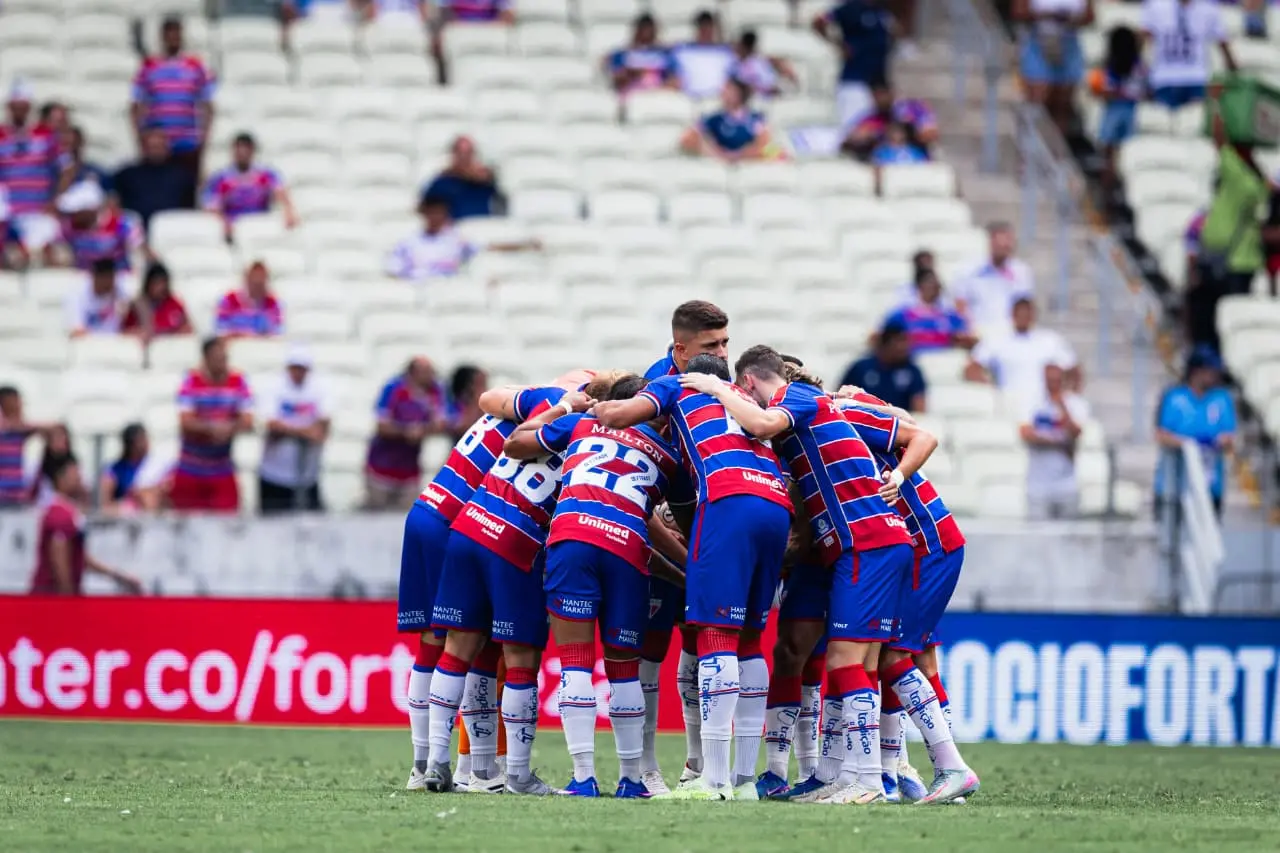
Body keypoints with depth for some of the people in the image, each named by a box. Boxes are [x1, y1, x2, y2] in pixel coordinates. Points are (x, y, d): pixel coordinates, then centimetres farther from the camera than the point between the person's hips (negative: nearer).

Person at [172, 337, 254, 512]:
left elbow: (247, 423, -8)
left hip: (222, 472, 1)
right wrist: (211, 427, -32)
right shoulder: (191, 382, -8)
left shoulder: (238, 383, -2)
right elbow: (186, 422, -17)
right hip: (190, 471, -1)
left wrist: (229, 429, -28)